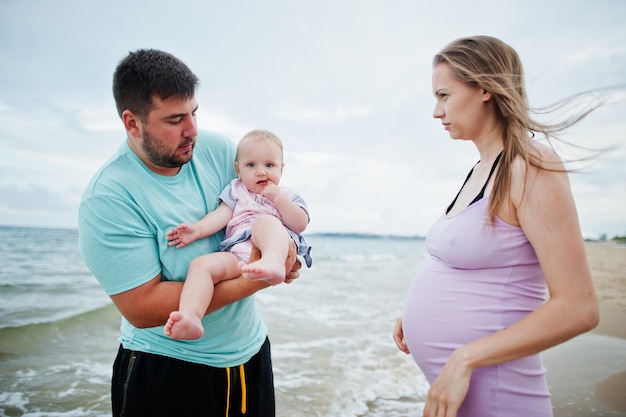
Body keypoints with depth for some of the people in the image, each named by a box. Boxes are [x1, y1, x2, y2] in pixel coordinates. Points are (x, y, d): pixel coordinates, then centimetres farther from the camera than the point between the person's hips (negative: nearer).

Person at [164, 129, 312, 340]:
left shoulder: (288, 196, 24)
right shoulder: (236, 190, 28)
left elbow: (301, 224, 7)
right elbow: (221, 215, 11)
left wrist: (277, 198, 1)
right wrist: (198, 229, -7)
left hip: (276, 245, -2)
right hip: (237, 255, 3)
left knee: (264, 221, -33)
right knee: (200, 264, -23)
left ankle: (273, 263, -63)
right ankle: (190, 317, -42)